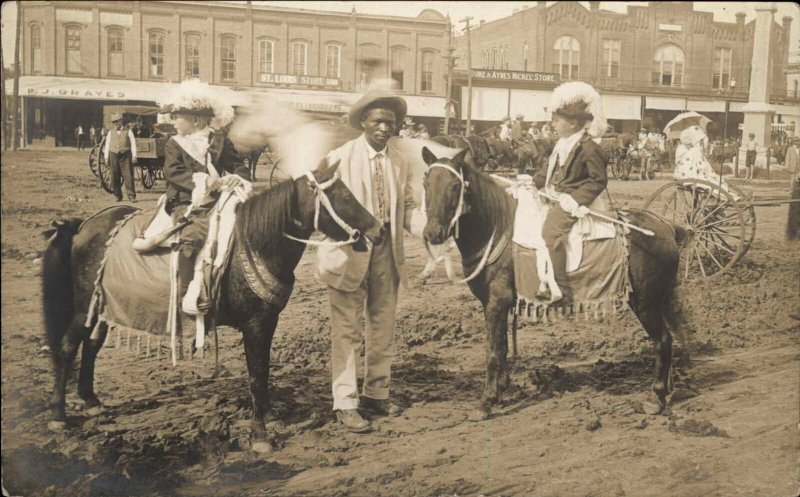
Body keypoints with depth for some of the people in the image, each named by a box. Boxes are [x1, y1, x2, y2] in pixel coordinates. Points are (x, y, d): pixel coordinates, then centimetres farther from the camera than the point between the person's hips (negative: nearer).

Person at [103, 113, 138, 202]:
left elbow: (133, 144, 3)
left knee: (128, 176, -6)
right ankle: (117, 196, 12)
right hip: (114, 156, 3)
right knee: (115, 177, 3)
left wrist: (134, 156, -6)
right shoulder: (111, 133, 14)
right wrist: (106, 157, 6)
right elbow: (107, 145, 13)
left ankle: (131, 196, -4)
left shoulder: (128, 131, 7)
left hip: (126, 156, -3)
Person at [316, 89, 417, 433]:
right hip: (349, 249, -5)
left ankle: (376, 394, 28)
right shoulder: (340, 158, -5)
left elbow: (408, 206, 11)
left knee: (383, 326, 13)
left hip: (387, 249, 5)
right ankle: (345, 403, 7)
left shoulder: (400, 162, 7)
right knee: (347, 330, 0)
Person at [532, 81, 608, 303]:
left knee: (551, 229, -25)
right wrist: (531, 182, 10)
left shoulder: (587, 148, -15)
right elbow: (549, 170, 22)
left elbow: (598, 180, -14)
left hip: (570, 201, -10)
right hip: (554, 196, 10)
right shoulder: (563, 143, 12)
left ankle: (560, 289, -23)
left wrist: (577, 200, -22)